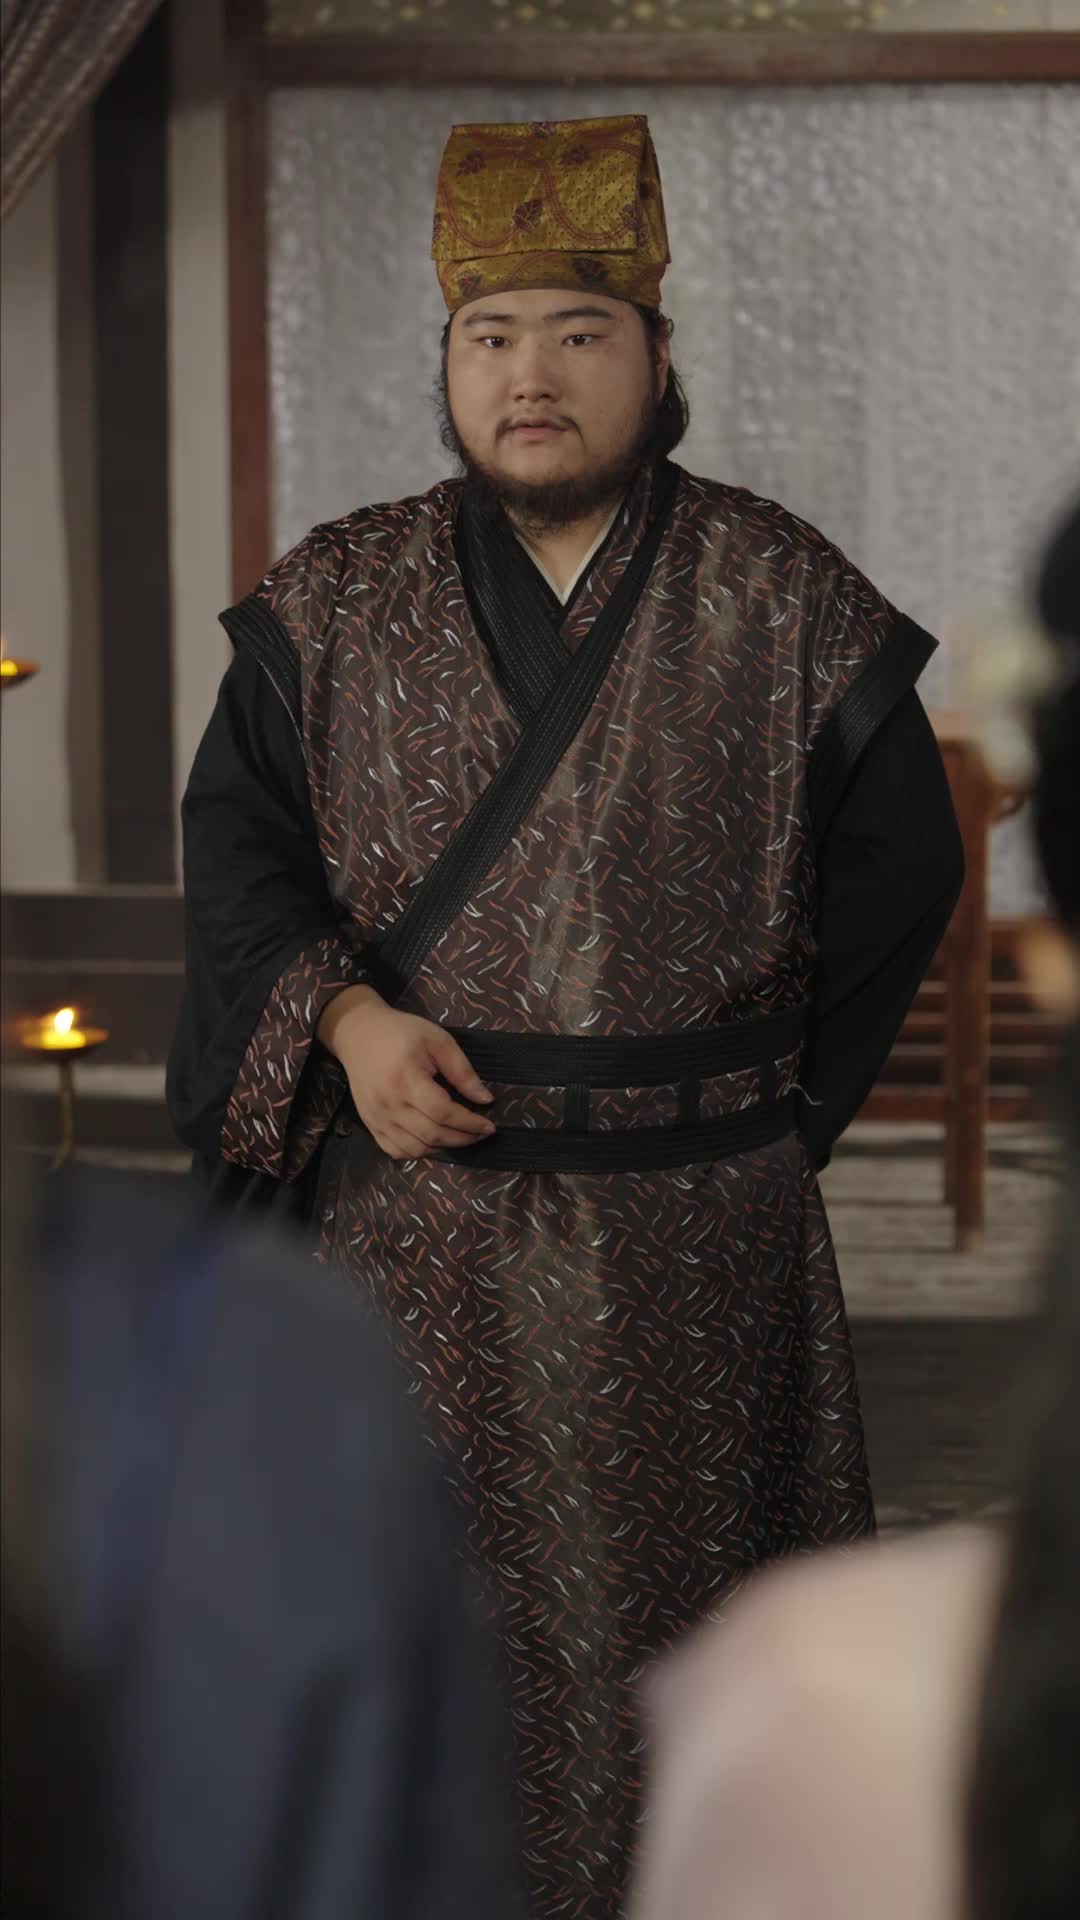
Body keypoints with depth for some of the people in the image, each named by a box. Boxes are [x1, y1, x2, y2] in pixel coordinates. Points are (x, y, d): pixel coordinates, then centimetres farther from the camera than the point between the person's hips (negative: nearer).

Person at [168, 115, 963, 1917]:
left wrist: (776, 1109, 6)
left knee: (670, 1590, 6)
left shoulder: (786, 605, -1)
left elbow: (895, 870, 6)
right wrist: (345, 1018, -13)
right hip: (410, 1213, 1)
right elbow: (237, 830, 4)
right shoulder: (338, 602, 3)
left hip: (691, 1229, -1)